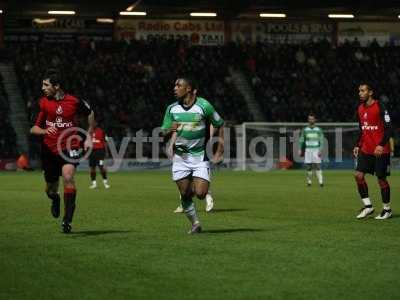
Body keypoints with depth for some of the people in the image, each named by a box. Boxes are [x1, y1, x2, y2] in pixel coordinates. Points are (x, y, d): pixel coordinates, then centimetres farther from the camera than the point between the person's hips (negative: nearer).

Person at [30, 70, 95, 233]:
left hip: (70, 146, -3)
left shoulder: (74, 101, -5)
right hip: (49, 149, 3)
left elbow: (90, 113, 15)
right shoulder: (43, 103, -1)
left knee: (68, 176, -28)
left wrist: (89, 137, 14)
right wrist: (44, 131, -22)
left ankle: (67, 220, -22)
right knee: (50, 189, 10)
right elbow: (33, 128, 1)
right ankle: (55, 200, 50)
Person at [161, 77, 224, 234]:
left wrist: (219, 151, -1)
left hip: (200, 156, -3)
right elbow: (164, 133, 6)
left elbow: (219, 125, 2)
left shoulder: (204, 106, -8)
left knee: (200, 193, -13)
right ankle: (195, 224, 19)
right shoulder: (172, 109, 1)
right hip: (180, 157, 3)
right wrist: (170, 131, -19)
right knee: (184, 195, 1)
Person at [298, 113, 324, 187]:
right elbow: (302, 140, 11)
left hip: (316, 150, -2)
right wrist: (300, 150, 2)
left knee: (317, 166, -10)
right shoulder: (305, 130, 9)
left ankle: (320, 181, -14)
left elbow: (321, 141, 2)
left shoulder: (318, 130, 5)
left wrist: (320, 150, -9)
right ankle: (309, 181, 9)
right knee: (308, 167, 1)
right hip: (308, 150, 2)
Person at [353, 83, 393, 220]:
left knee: (381, 179, 0)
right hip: (366, 150, 6)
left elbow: (388, 128, -14)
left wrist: (381, 145, -22)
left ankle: (387, 209, 14)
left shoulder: (379, 106, -11)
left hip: (381, 150, -6)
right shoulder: (360, 109, 10)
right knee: (358, 175, -6)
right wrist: (358, 146, 11)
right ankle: (368, 206, 4)